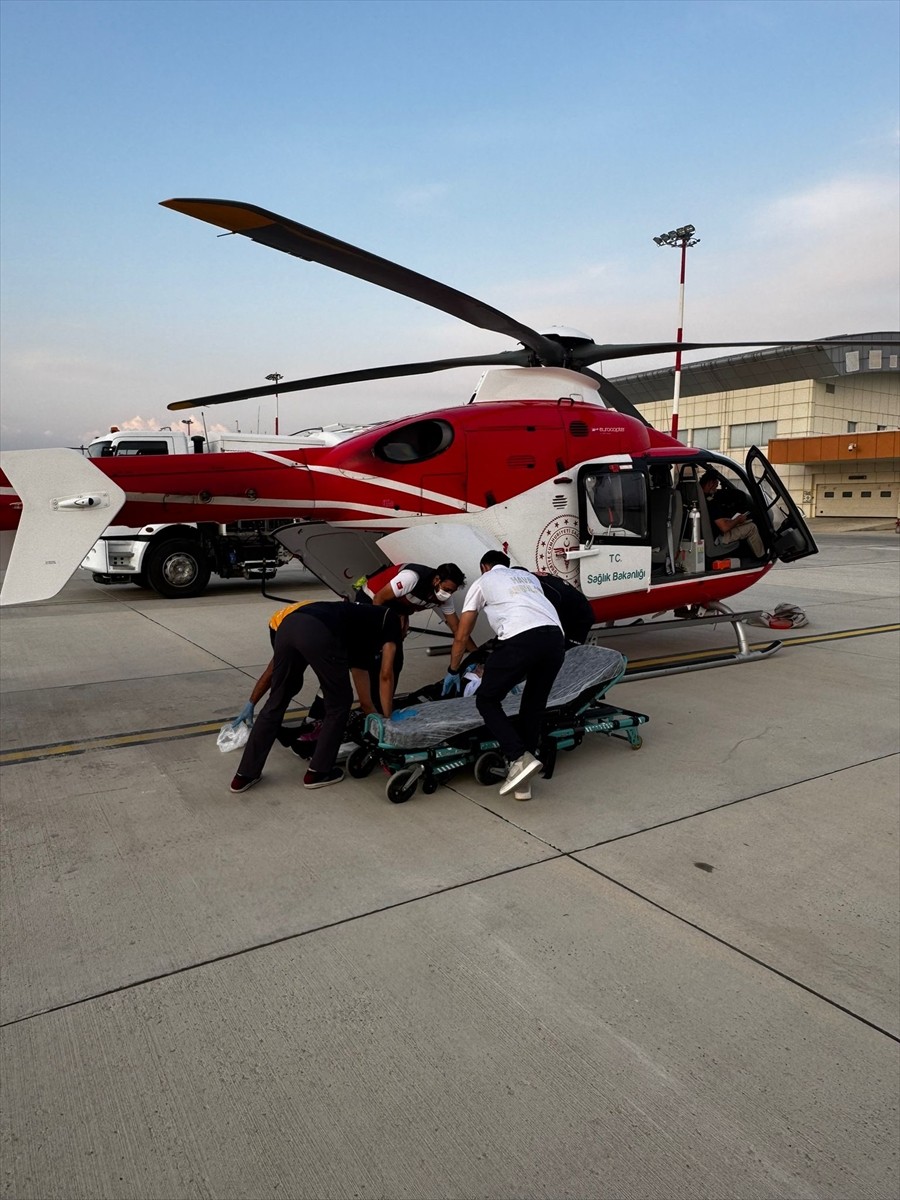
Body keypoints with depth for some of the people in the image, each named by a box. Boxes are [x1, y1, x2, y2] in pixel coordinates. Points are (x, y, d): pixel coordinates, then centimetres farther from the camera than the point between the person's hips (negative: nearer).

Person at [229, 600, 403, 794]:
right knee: (339, 705, 16)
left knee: (276, 703, 20)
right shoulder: (391, 620, 28)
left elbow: (364, 701, 46)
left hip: (288, 625, 7)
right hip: (319, 633, -7)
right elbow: (385, 675, 19)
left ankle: (245, 775, 25)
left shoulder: (361, 635, 42)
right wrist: (387, 720, 29)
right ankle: (318, 772, 24)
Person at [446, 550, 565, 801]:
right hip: (556, 637, 5)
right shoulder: (528, 577, 37)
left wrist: (453, 671, 41)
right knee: (534, 706, 17)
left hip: (520, 639, -5)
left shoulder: (482, 582, 25)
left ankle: (520, 758, -6)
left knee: (486, 700, 11)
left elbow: (461, 636, 26)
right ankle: (523, 783, 16)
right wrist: (520, 669, 53)